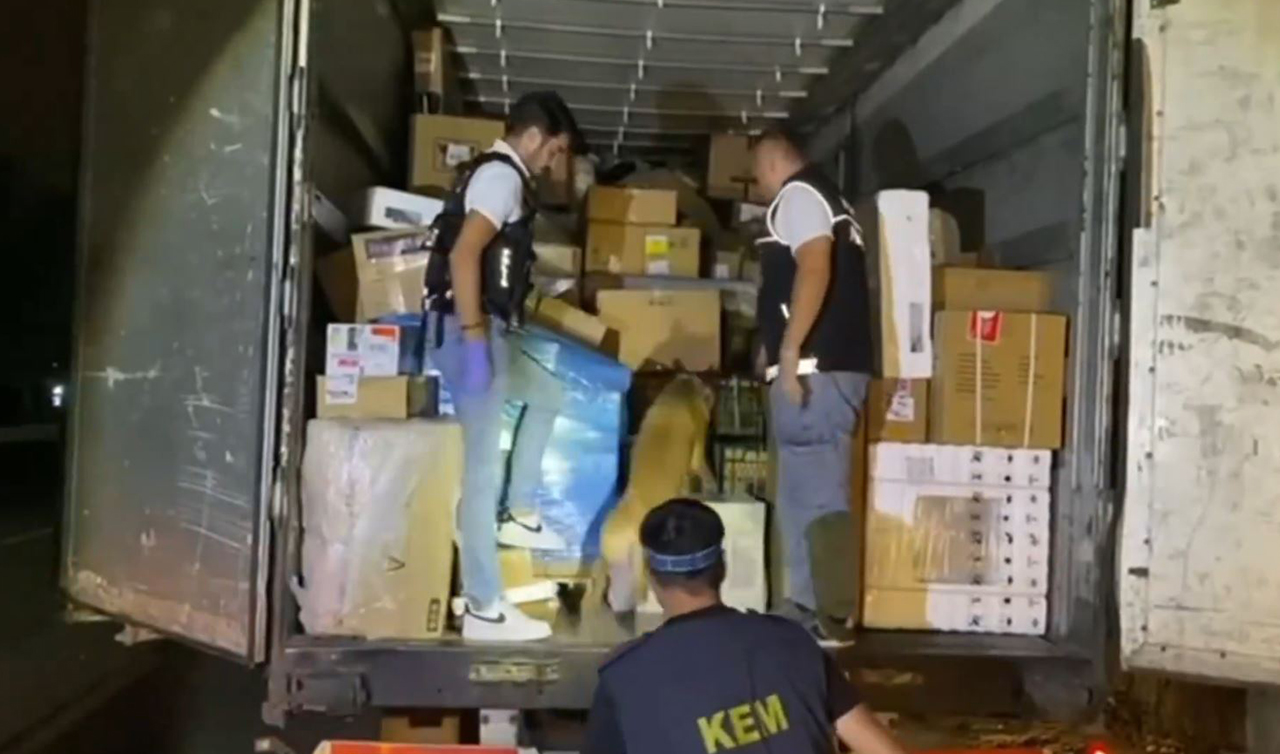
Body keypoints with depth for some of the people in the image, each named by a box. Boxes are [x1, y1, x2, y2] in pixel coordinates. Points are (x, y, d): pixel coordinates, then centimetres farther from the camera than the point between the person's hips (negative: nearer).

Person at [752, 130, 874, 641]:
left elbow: (815, 268, -19)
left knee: (817, 495, -10)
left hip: (815, 368, -10)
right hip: (832, 365, 10)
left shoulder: (798, 194, -3)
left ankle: (830, 616, -8)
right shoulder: (824, 199, 26)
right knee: (806, 493, 12)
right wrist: (775, 346, 33)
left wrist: (788, 350, -25)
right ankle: (810, 609, 16)